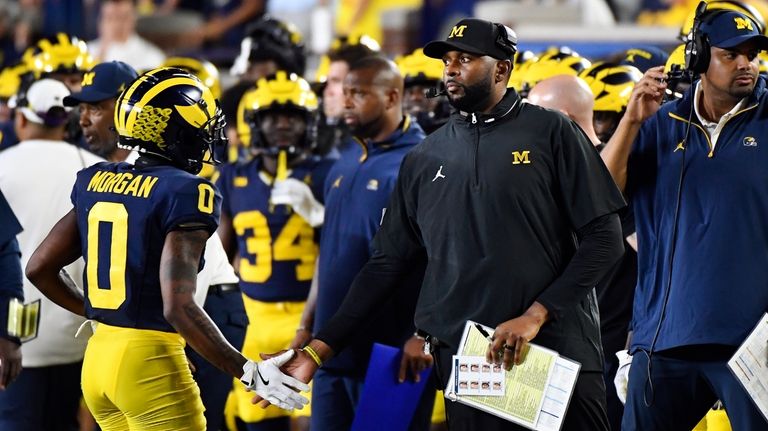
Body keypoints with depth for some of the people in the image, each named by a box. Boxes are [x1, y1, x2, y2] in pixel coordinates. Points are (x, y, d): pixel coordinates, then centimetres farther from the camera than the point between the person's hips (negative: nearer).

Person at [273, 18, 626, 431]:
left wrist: (536, 315, -13)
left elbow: (603, 238, -3)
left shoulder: (551, 134, 0)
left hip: (557, 348, -3)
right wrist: (319, 349, 3)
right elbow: (387, 264, 12)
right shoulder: (425, 158, 11)